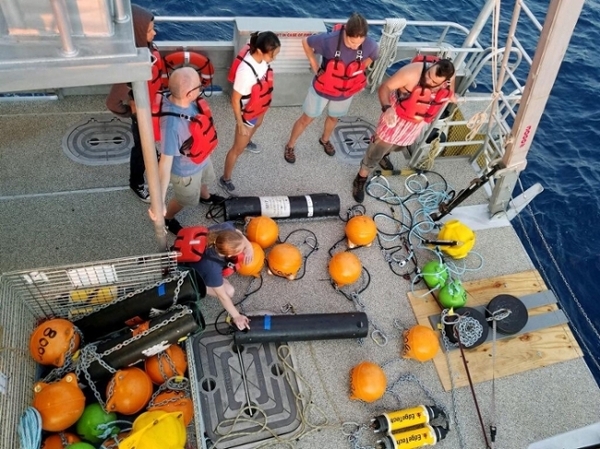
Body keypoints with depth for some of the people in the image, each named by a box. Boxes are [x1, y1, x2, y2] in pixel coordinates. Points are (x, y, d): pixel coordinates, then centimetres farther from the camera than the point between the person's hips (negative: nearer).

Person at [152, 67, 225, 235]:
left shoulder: (187, 100, -22)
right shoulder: (172, 124, -45)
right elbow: (166, 162, -40)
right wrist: (159, 201, -38)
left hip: (202, 158, 7)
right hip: (186, 170, -7)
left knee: (204, 181, 37)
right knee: (183, 200, 23)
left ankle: (205, 197, 72)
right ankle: (167, 219, 55)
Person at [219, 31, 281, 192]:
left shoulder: (262, 58, -18)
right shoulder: (245, 71, -41)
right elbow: (235, 100, -28)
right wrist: (240, 124, -19)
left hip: (260, 107, 8)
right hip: (247, 113, -8)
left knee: (257, 125, 39)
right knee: (238, 148, 9)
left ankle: (247, 141, 73)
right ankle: (225, 179, 30)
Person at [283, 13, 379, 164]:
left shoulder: (370, 45, -25)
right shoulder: (329, 40, -33)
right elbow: (306, 42, -13)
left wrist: (357, 73, -1)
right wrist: (315, 66, -13)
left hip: (345, 92, 3)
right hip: (322, 88, -3)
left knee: (333, 117, 28)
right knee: (307, 119, 14)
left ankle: (325, 140, 58)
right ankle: (290, 146, 37)